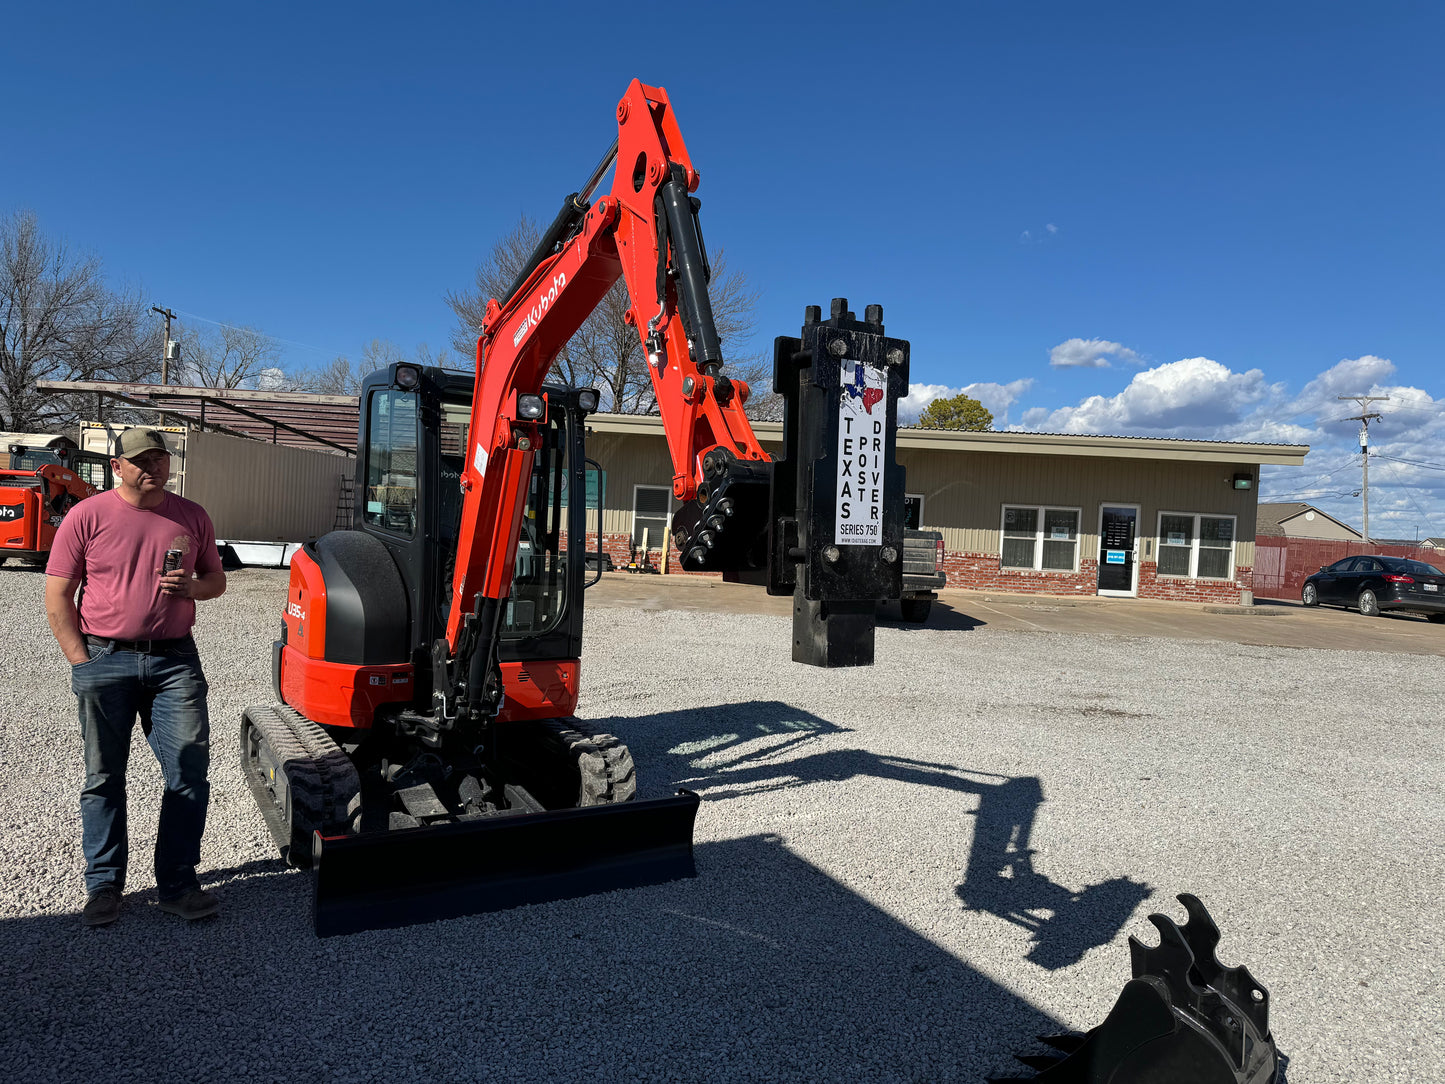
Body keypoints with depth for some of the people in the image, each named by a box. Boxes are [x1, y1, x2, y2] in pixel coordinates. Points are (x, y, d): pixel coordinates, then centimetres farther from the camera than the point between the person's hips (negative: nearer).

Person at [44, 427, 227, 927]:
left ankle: (177, 885, 10)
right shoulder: (87, 516, 0)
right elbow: (57, 597, 0)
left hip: (175, 660, 2)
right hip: (105, 660, -1)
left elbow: (217, 579, 17)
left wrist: (192, 586, -7)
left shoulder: (192, 517, 8)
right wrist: (82, 662, -6)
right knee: (104, 777, 8)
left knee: (190, 773, -2)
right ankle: (103, 886, 22)